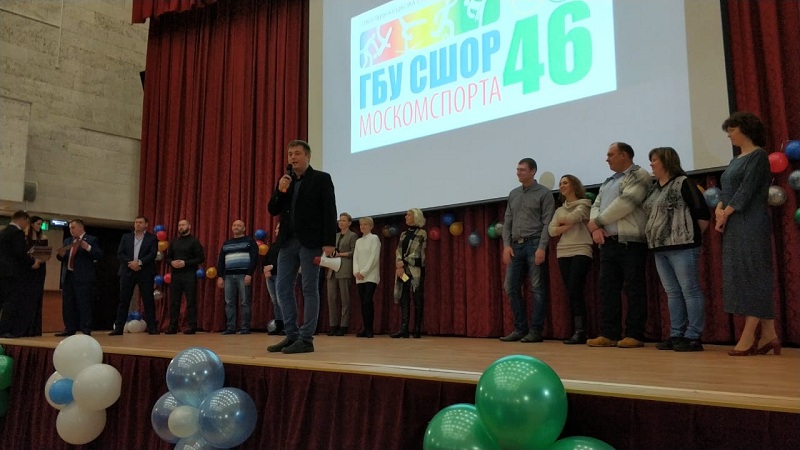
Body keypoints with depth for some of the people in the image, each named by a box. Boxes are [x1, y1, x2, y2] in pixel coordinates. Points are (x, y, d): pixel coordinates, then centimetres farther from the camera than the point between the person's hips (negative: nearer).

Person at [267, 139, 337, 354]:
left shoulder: (321, 178, -1)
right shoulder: (284, 180, 15)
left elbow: (329, 212, -7)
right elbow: (273, 210, 11)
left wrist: (328, 243, -15)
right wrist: (280, 191, -7)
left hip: (310, 241, -6)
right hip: (287, 241, 6)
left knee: (309, 289, -2)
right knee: (283, 288, 6)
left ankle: (306, 339, 2)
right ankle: (292, 335, 14)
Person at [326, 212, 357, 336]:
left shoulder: (352, 236, 4)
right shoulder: (335, 235, 22)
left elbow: (353, 252, -5)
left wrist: (340, 254, -8)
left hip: (344, 269, -6)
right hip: (332, 269, 6)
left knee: (344, 298, -5)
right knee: (331, 297, -1)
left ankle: (343, 326, -1)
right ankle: (333, 325, 3)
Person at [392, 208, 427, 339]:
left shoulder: (421, 233, -1)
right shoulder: (403, 234, 16)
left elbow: (416, 253, -9)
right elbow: (398, 251, 6)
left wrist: (403, 263, -11)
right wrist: (399, 265, -11)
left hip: (416, 270, -6)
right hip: (402, 270, 6)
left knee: (418, 300, -3)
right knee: (403, 299, 1)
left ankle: (417, 330, 0)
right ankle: (403, 329, 1)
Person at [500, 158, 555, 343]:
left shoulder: (544, 193, 0)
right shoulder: (513, 194, 17)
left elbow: (547, 223, -6)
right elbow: (507, 222, 15)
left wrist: (542, 247, -15)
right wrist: (507, 245, 3)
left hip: (534, 244, -6)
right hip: (516, 246, 6)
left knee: (537, 289, -3)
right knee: (511, 287, 3)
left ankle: (536, 331, 3)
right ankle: (520, 328, 11)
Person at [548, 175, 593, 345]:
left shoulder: (584, 204, 5)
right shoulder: (560, 210, 20)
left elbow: (573, 217, -14)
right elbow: (551, 231, 7)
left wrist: (561, 221, 6)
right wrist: (568, 225, -8)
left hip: (581, 252, -5)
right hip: (563, 254, 5)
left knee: (575, 290, -15)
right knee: (572, 293, 2)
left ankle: (580, 331, -14)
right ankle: (577, 331, 3)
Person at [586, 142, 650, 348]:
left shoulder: (639, 175, -1)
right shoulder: (607, 183, 23)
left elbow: (625, 203, -14)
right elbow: (596, 206, 15)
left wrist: (597, 221, -7)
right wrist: (596, 228, -6)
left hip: (631, 242, -8)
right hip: (608, 242, 8)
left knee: (633, 289, -4)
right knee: (608, 288, 6)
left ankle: (635, 335, 1)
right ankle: (609, 334, 10)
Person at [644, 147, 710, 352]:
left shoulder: (683, 183, -6)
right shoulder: (654, 188, 16)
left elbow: (702, 213, -9)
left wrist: (693, 236, -1)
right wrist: (655, 241, 12)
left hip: (682, 246, -8)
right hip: (660, 248, 8)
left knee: (690, 291, -3)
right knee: (673, 293, 11)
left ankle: (693, 337, 0)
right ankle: (676, 335, 16)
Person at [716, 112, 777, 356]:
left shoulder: (758, 156, -6)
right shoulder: (736, 160, 19)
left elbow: (746, 191, -14)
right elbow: (727, 191, 15)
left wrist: (726, 214, -10)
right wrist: (719, 209, -3)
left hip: (750, 224, -9)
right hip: (733, 226, 9)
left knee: (752, 276, -7)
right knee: (742, 277, 6)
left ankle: (748, 337, -6)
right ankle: (768, 335, 10)